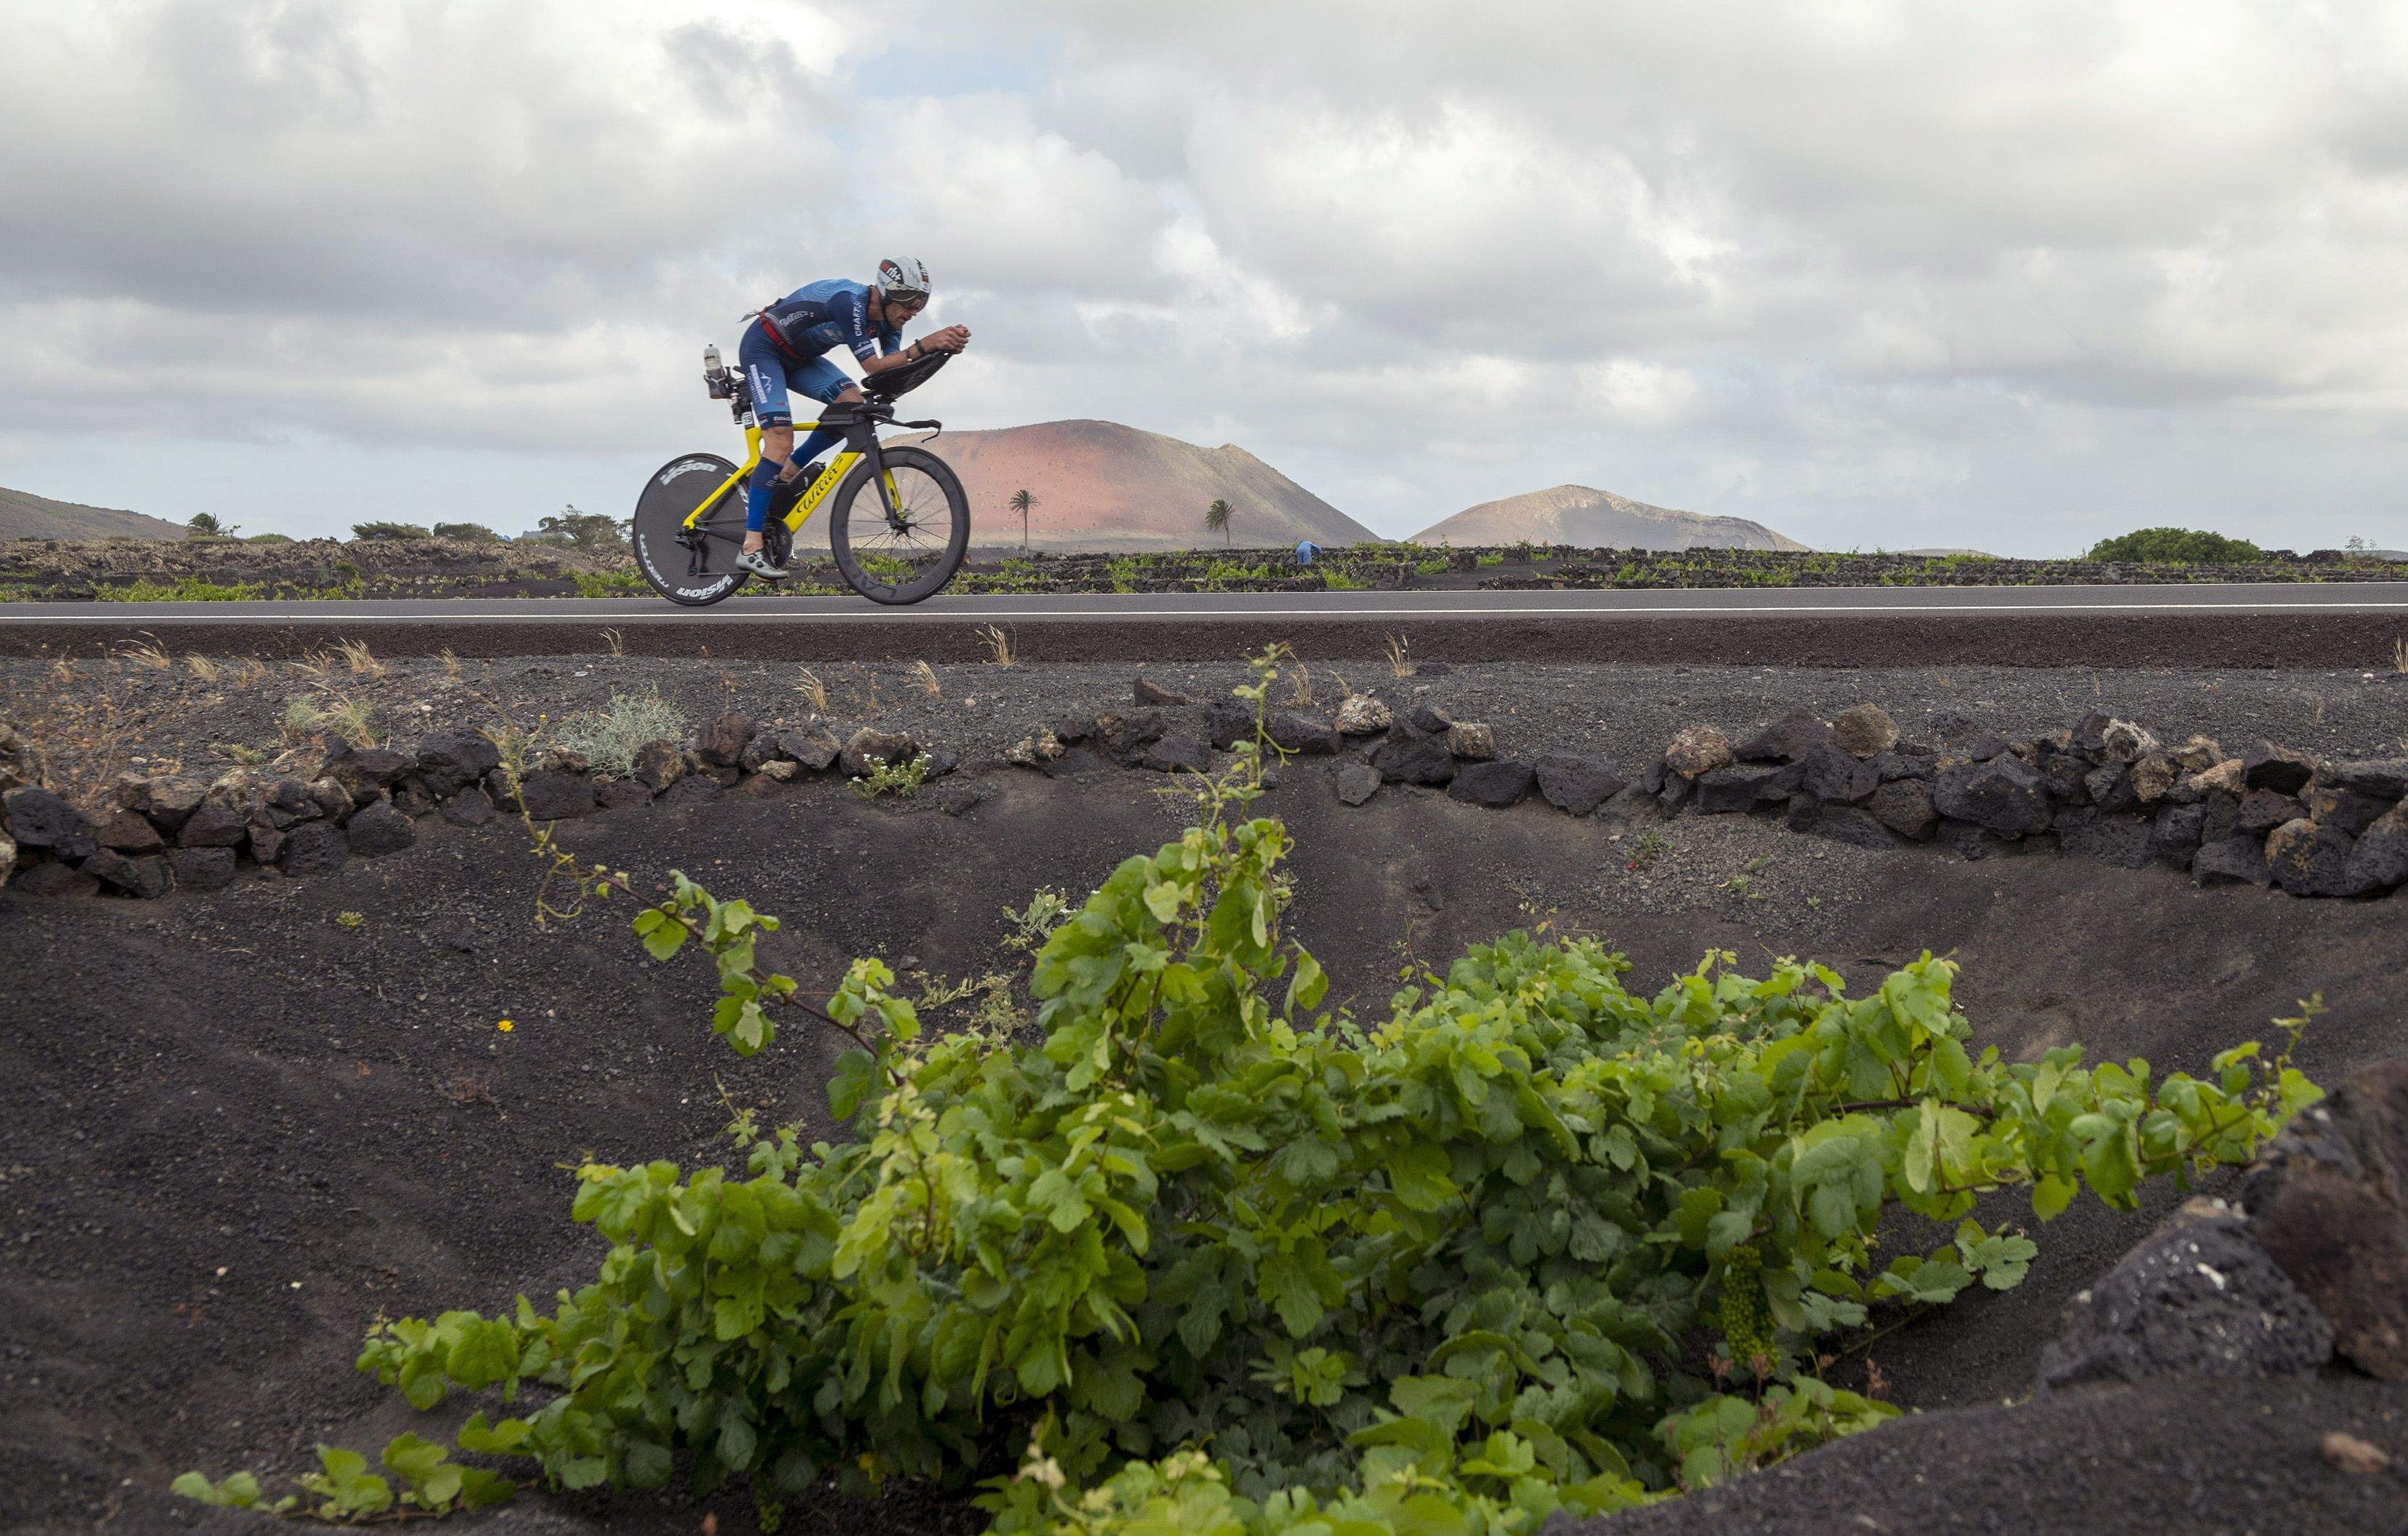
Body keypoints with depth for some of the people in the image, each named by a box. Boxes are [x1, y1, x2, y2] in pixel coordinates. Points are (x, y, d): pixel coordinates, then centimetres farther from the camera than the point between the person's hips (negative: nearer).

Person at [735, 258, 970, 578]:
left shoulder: (886, 319, -6)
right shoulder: (850, 301, -32)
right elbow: (873, 367, -35)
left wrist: (943, 344, -26)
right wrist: (923, 346, -44)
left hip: (798, 358, 8)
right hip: (762, 349, -8)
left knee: (853, 403, -12)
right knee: (781, 441, -20)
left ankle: (787, 474, 4)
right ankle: (751, 548, -20)